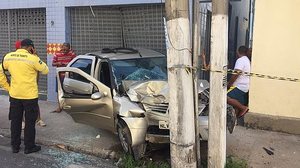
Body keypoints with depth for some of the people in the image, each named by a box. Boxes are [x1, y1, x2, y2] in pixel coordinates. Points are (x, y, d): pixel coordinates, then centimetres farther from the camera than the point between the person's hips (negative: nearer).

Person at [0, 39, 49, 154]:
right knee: (30, 122, 8)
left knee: (15, 121, 16)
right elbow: (45, 71, -3)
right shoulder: (33, 58, -15)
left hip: (14, 95, 5)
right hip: (30, 95, -4)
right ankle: (29, 147, 17)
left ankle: (15, 146, 26)